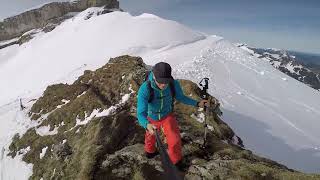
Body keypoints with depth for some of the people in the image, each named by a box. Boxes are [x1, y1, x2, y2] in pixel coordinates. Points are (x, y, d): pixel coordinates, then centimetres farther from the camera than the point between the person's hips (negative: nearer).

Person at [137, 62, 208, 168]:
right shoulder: (144, 89, -41)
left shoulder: (174, 84, -31)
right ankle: (150, 150, 66)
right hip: (151, 118, 0)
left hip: (167, 116, 1)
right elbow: (141, 114, -43)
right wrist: (147, 125, -65)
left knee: (175, 141, -13)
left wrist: (197, 103, -18)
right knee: (151, 135, 28)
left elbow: (180, 97, -9)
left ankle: (176, 162, 22)